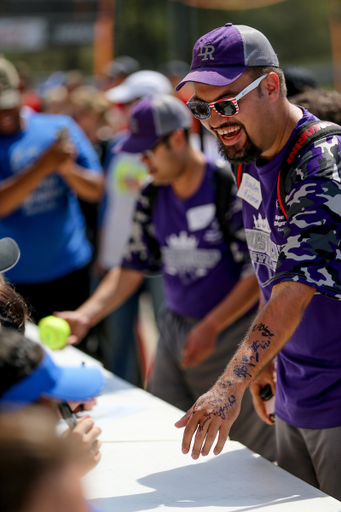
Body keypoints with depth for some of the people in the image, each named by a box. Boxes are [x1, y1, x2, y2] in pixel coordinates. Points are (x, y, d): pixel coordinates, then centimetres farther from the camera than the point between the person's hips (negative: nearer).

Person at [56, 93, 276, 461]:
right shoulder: (151, 198, 6)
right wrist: (85, 315, -4)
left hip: (232, 331, -6)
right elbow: (132, 268, 9)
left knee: (245, 449, -2)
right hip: (174, 330, 6)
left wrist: (211, 327, -18)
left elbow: (257, 273, -14)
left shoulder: (232, 186, -14)